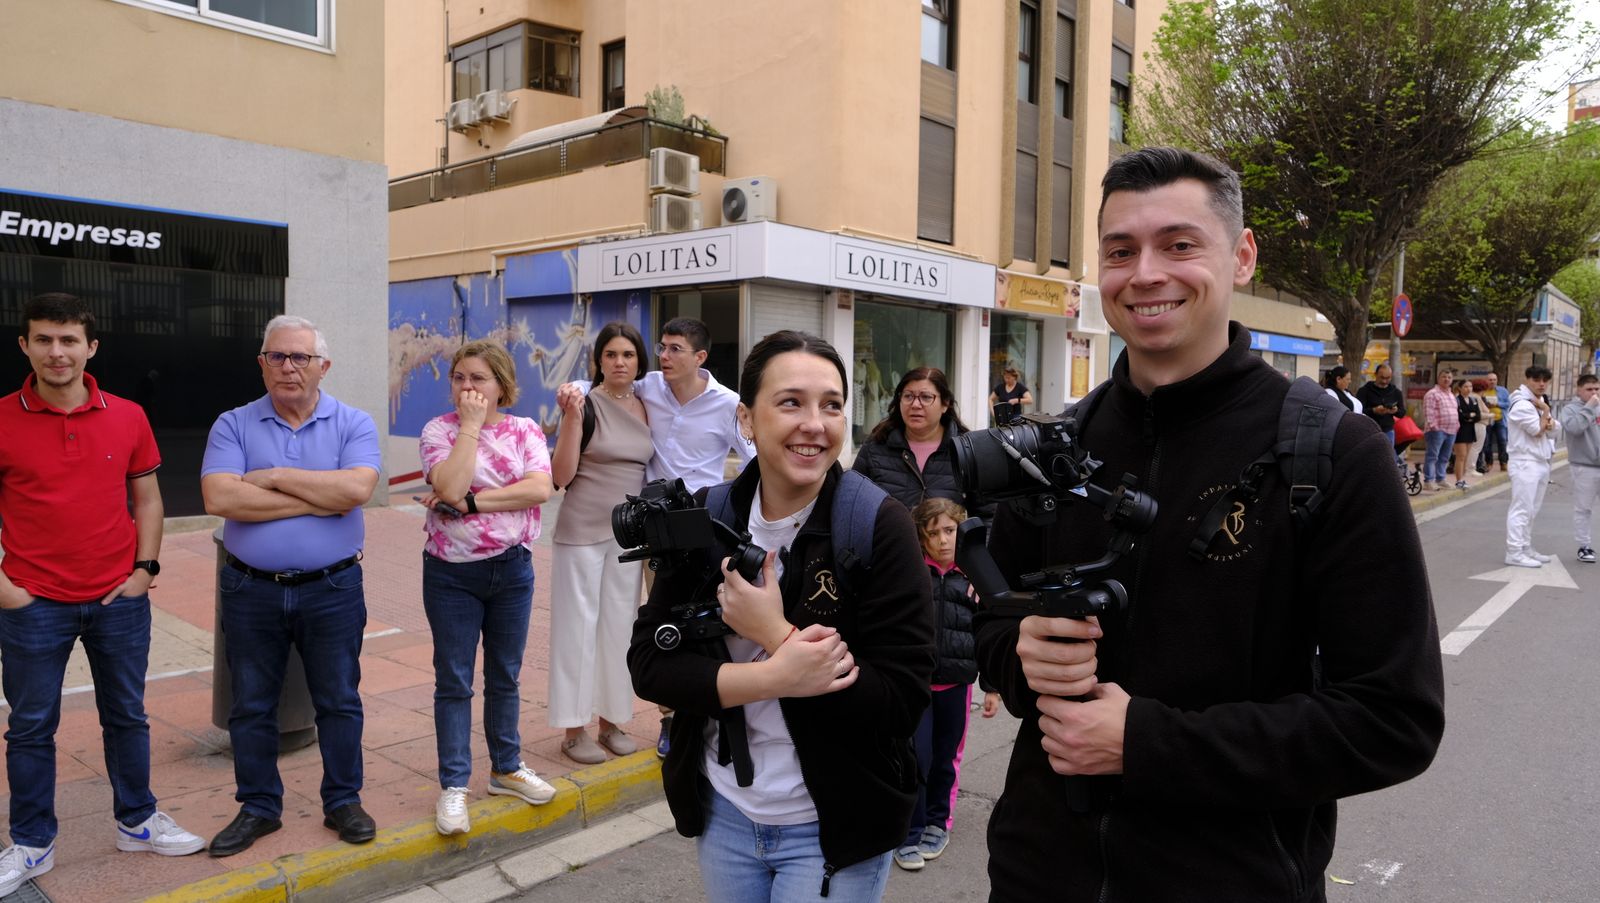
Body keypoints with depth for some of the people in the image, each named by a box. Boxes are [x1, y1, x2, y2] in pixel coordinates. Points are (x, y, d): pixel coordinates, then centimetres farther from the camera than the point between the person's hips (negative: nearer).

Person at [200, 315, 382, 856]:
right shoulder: (233, 425, 0)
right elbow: (219, 498, -16)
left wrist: (275, 476, -15)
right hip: (251, 591, 1)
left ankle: (343, 801, 27)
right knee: (251, 706, 13)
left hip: (332, 589, -1)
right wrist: (319, 501, -16)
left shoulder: (353, 424, -2)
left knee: (339, 700, 10)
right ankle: (258, 807, 30)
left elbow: (356, 488, -20)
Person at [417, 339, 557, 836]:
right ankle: (453, 786, 15)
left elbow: (540, 489, -17)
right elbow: (450, 487, -23)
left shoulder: (525, 431, 0)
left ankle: (506, 767, 32)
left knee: (505, 676, 16)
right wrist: (470, 423, -18)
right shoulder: (438, 430, -5)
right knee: (454, 681, 5)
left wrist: (469, 503, -20)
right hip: (452, 572, -2)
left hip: (512, 569, 2)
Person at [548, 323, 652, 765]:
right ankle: (573, 730, 13)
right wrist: (571, 419, -22)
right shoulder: (585, 403, -8)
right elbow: (562, 475, -13)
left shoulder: (647, 408, 7)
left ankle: (611, 720, 24)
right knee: (578, 624, 2)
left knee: (619, 624, 11)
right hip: (582, 530, -5)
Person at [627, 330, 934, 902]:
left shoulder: (880, 526, -17)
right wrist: (775, 677, -23)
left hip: (834, 827, -3)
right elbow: (648, 664, -9)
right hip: (722, 811, 4)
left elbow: (902, 701, -19)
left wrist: (775, 634, -24)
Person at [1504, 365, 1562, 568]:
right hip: (1525, 463, -9)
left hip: (1541, 462, 9)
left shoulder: (1541, 403, 18)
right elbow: (1537, 430, -17)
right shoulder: (1522, 404, -12)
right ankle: (1514, 553, -12)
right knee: (1521, 509, -11)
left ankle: (1526, 548, 19)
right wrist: (1546, 412, -2)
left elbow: (1556, 431, 11)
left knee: (1531, 509, 12)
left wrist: (1549, 421, -11)